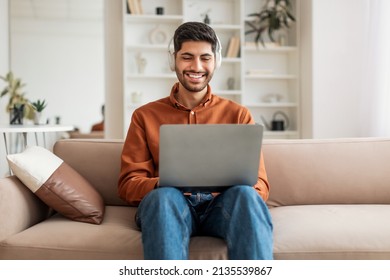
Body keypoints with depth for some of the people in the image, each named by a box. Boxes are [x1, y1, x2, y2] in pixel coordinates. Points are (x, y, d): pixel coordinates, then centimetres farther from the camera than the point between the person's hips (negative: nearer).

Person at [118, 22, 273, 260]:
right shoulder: (145, 116, 16)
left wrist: (232, 183, -15)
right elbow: (129, 183, 8)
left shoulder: (239, 115, 16)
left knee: (245, 194, -33)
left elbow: (259, 184, 10)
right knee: (164, 195, -35)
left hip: (222, 203, 1)